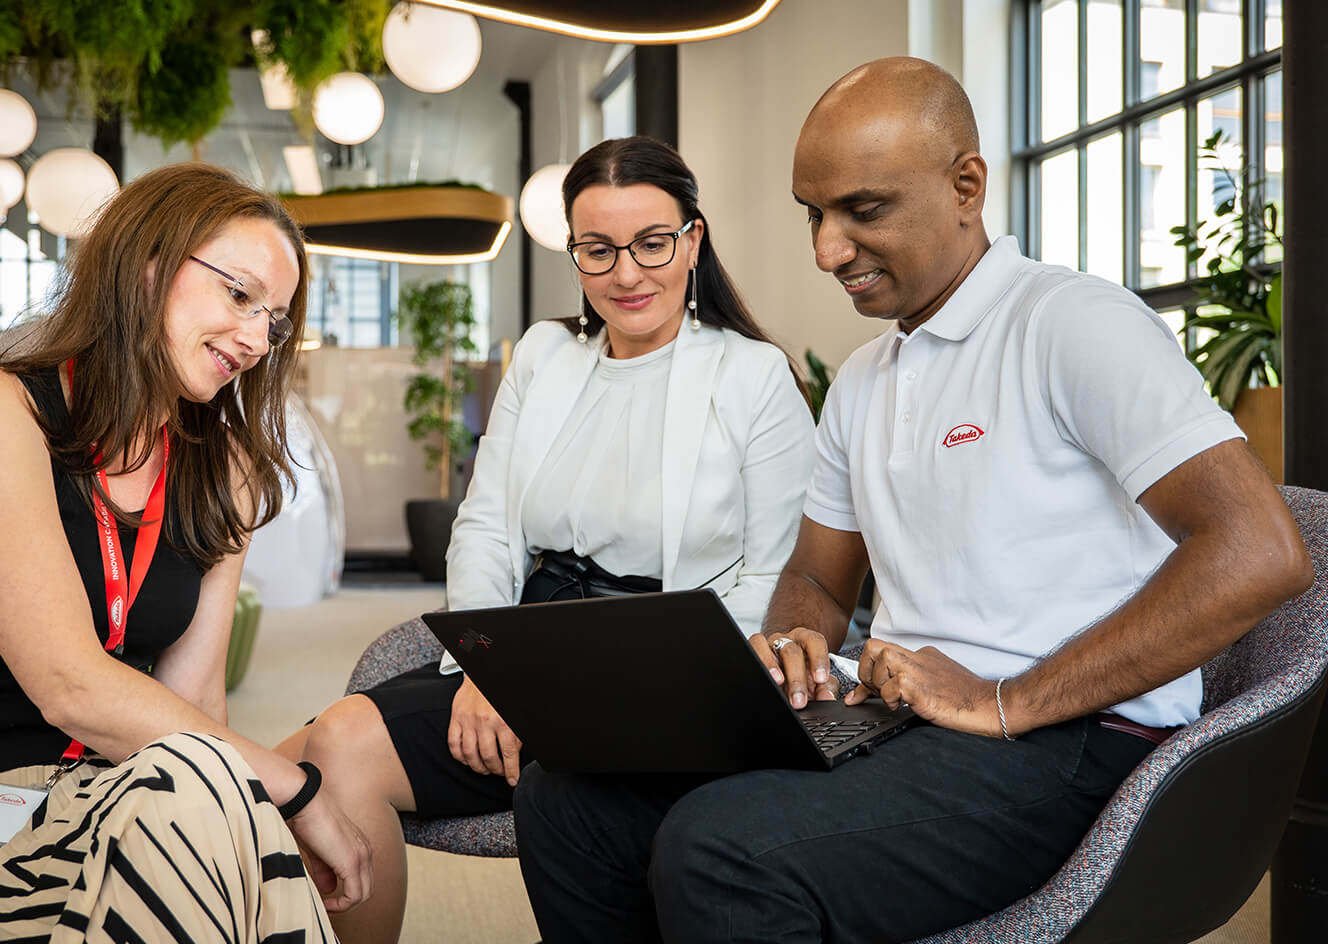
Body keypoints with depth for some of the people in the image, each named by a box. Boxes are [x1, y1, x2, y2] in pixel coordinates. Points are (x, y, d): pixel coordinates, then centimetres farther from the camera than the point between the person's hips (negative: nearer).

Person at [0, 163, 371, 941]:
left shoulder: (225, 473, 13)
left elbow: (193, 694, 4)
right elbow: (68, 685, -18)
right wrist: (298, 791, -16)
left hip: (123, 805, 6)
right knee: (194, 784, -33)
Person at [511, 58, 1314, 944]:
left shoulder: (1074, 323, -9)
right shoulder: (861, 381, 18)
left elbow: (1261, 555, -20)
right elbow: (817, 580, 27)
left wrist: (1006, 703, -18)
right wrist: (791, 648, 1)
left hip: (1067, 746, -7)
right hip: (893, 724, 8)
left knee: (717, 848, -31)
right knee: (568, 790, -7)